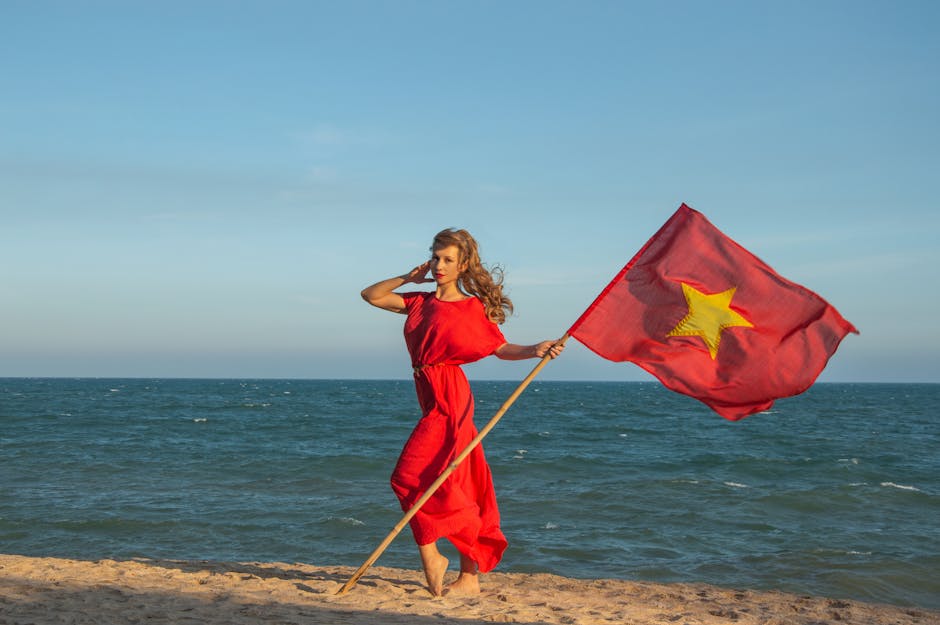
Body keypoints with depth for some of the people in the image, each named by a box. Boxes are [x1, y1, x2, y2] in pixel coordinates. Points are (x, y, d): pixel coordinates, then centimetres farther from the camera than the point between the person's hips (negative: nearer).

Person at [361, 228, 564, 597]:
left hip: (449, 399, -7)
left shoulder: (473, 308, -2)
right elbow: (371, 295, 17)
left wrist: (536, 351, -19)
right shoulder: (421, 302, 15)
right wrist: (410, 277, 8)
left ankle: (430, 558, -4)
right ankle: (470, 576, 16)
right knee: (457, 486, 9)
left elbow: (502, 348, -2)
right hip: (433, 397, 7)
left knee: (410, 476, -12)